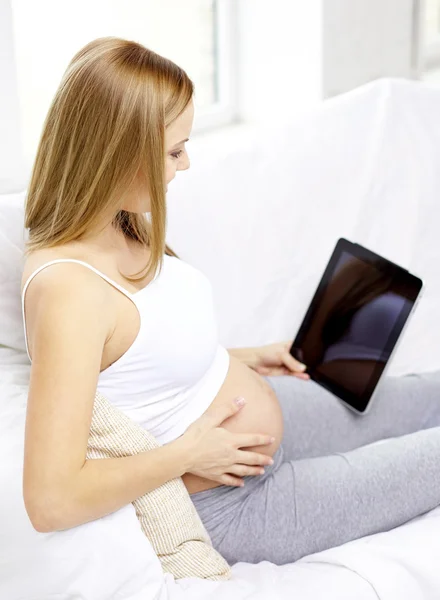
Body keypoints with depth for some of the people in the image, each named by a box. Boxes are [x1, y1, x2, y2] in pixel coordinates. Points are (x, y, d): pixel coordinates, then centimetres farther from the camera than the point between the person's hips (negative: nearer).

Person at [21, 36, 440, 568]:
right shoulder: (67, 289, -34)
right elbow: (51, 500, -38)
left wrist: (239, 360, 8)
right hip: (230, 506, -8)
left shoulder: (121, 231, -6)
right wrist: (187, 454, -26)